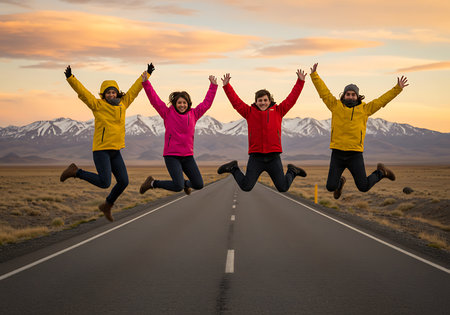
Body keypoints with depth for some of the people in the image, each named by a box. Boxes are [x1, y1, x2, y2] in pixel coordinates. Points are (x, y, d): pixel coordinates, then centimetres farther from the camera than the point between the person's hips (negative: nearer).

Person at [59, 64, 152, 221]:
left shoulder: (122, 104, 9)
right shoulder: (98, 105, -6)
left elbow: (134, 90, 18)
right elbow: (82, 91, -16)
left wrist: (146, 74, 25)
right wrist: (70, 78, -30)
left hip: (115, 151, 6)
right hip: (101, 150, -6)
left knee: (123, 182, 2)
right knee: (104, 183, -13)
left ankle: (107, 205, 27)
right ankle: (75, 171, 7)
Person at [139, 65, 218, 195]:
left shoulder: (193, 114, 7)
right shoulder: (168, 113, -2)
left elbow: (207, 103, 15)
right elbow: (154, 100, -5)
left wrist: (213, 86, 14)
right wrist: (146, 83, -13)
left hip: (188, 156, 5)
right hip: (171, 155, -5)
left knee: (199, 185, 4)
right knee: (178, 187, -18)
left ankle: (185, 183, 40)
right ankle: (152, 183, 6)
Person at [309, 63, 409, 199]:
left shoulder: (364, 109, 8)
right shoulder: (336, 106, 7)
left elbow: (382, 100, 9)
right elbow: (323, 91, 8)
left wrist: (398, 88, 6)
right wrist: (314, 75, 5)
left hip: (355, 154, -1)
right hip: (337, 153, 1)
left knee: (363, 187, -1)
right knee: (331, 187, -2)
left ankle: (381, 172, 31)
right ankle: (340, 182, 37)